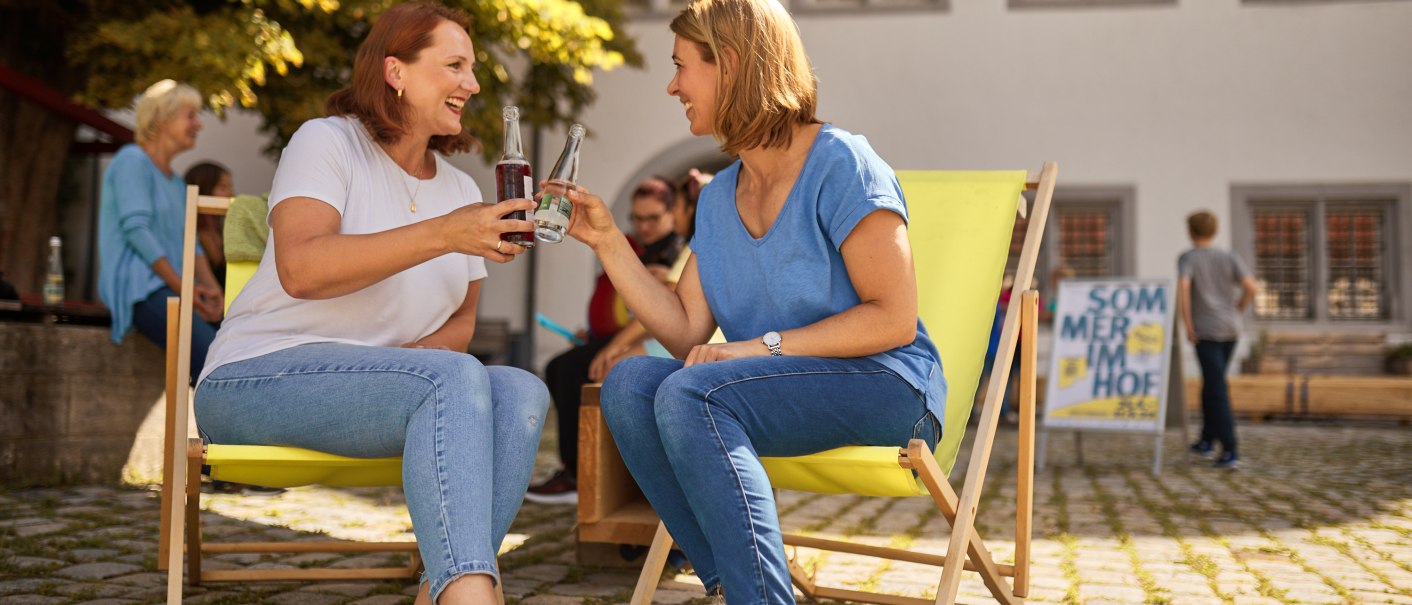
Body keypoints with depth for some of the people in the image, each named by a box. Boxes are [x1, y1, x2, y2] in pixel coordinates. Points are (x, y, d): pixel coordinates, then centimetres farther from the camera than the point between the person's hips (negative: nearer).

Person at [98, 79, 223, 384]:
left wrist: (210, 287, -1)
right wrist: (181, 287, -17)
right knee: (210, 351, -29)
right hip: (137, 287, -8)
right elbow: (136, 229, -12)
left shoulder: (176, 182, 25)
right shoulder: (133, 160, -1)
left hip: (172, 289, 8)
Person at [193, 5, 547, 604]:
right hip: (260, 376, -6)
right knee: (454, 379, -32)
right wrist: (442, 234, -27)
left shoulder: (459, 188, 16)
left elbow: (462, 321, 16)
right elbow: (300, 269, -21)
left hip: (380, 388, 6)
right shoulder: (326, 142, -3)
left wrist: (418, 353, -8)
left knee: (521, 392, -22)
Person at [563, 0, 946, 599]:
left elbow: (893, 318, -15)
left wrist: (764, 345, -19)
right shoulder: (718, 197, 13)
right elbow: (686, 333, 6)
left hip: (885, 387, -7)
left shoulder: (838, 162, -9)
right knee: (629, 383, -16)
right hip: (787, 393, 7)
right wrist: (606, 240, 4)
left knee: (690, 394, -28)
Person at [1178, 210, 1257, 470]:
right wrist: (1236, 312, 9)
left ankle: (1231, 451, -13)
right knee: (1212, 383, 21)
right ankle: (1207, 441, 26)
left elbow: (1183, 287, -21)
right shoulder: (1229, 257, 7)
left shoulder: (1187, 258, -3)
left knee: (1218, 392, -6)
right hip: (1231, 330, 5)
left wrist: (1188, 326, -13)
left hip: (1205, 332, -5)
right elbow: (1251, 287, -6)